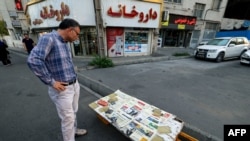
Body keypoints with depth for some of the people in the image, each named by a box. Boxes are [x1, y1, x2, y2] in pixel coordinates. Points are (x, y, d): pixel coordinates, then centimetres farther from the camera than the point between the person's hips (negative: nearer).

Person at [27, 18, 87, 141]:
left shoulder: (64, 42, 9)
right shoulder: (48, 38, -17)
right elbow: (33, 60, -28)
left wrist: (75, 81, 9)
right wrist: (51, 82, -22)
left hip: (75, 85, 8)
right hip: (62, 89, -8)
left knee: (73, 112, 26)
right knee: (68, 118, 8)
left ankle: (74, 130, 50)